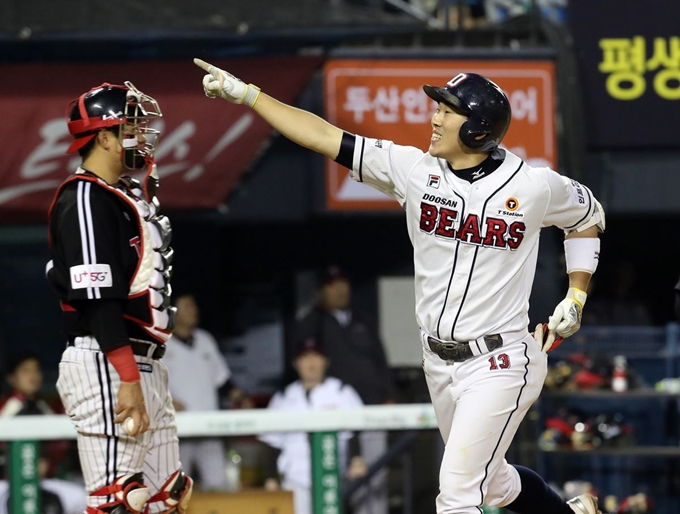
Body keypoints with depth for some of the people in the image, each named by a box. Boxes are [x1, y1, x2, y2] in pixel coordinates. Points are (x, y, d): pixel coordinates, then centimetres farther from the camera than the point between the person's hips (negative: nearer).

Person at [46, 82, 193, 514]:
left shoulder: (130, 195, 19)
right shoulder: (85, 199, -12)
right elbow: (97, 300, -20)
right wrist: (127, 380, -23)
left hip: (143, 365, 11)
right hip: (107, 365, -11)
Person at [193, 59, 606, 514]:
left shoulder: (535, 186, -12)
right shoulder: (414, 170, -5)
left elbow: (589, 216, 8)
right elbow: (324, 137, -6)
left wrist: (576, 297, 1)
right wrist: (245, 93, -9)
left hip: (500, 364, -5)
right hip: (440, 364, 5)